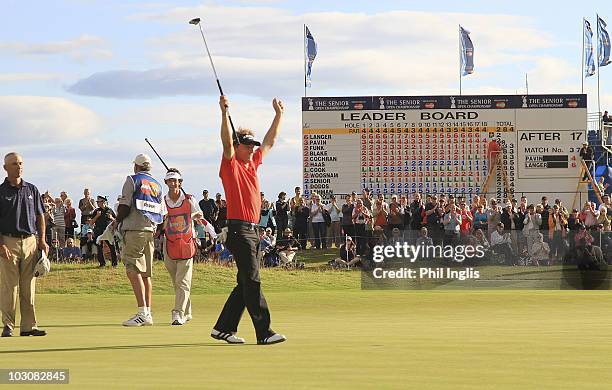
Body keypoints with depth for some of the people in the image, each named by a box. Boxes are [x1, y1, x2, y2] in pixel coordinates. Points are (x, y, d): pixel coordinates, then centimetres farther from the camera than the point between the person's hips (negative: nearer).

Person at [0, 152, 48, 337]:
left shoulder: (32, 190, 12)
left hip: (30, 241, 3)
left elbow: (40, 216, 16)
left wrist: (42, 240, 6)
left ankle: (29, 326, 7)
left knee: (29, 287, 4)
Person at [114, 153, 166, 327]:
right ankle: (147, 313, 11)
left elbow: (125, 205, -8)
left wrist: (117, 221, 7)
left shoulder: (133, 180, -1)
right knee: (145, 273, 11)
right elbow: (163, 213, 14)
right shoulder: (157, 185, 18)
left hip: (134, 229, -7)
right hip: (151, 230, 7)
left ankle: (142, 313, -21)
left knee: (133, 271, -11)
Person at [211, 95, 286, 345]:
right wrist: (225, 113, -30)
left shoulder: (252, 163, 18)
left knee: (246, 284, 10)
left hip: (253, 230, 9)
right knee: (252, 281, -11)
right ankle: (264, 332, -14)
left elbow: (269, 142, 28)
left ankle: (224, 328, 15)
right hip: (239, 229, -9)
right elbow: (227, 143, -21)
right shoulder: (231, 165, -3)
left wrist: (278, 115, 29)